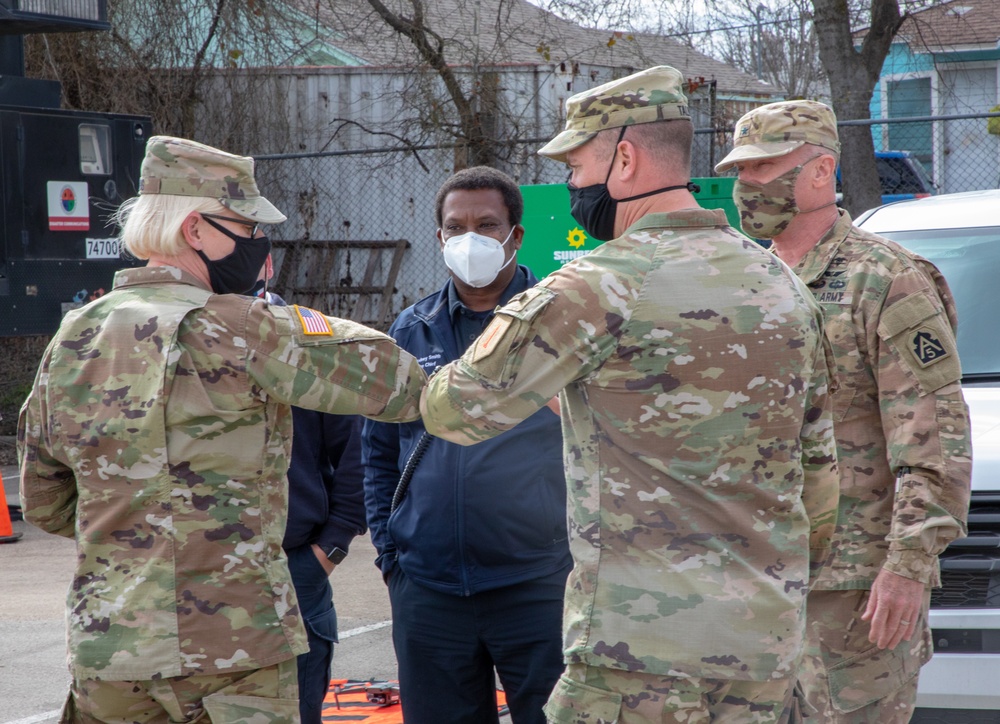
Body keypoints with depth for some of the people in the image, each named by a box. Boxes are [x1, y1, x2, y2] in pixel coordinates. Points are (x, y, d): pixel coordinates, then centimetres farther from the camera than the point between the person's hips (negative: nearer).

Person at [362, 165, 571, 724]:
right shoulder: (412, 332, 11)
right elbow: (379, 452, 18)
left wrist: (584, 547, -5)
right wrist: (389, 550, 9)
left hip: (536, 586, -4)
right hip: (427, 589, 4)